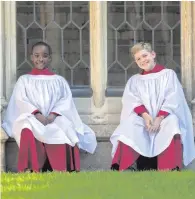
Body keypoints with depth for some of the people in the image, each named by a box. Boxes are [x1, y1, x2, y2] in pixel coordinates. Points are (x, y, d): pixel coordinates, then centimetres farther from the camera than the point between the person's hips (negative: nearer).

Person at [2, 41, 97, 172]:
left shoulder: (59, 80, 20)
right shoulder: (24, 80, 18)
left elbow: (66, 100, 6)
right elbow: (21, 101, 2)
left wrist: (53, 115, -15)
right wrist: (37, 114, -16)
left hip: (56, 120, 1)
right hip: (32, 119, 0)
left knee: (63, 130, -36)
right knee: (28, 132, -38)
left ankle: (60, 174, -44)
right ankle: (32, 171, -47)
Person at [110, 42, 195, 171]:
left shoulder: (169, 74, 11)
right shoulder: (134, 80, 20)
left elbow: (172, 99, -2)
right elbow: (132, 101, 2)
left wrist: (159, 118, -19)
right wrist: (145, 115, -20)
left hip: (165, 116, -2)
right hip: (142, 118, 2)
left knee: (172, 122, -37)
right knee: (129, 124, -32)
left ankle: (170, 169, -49)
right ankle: (126, 168, -45)